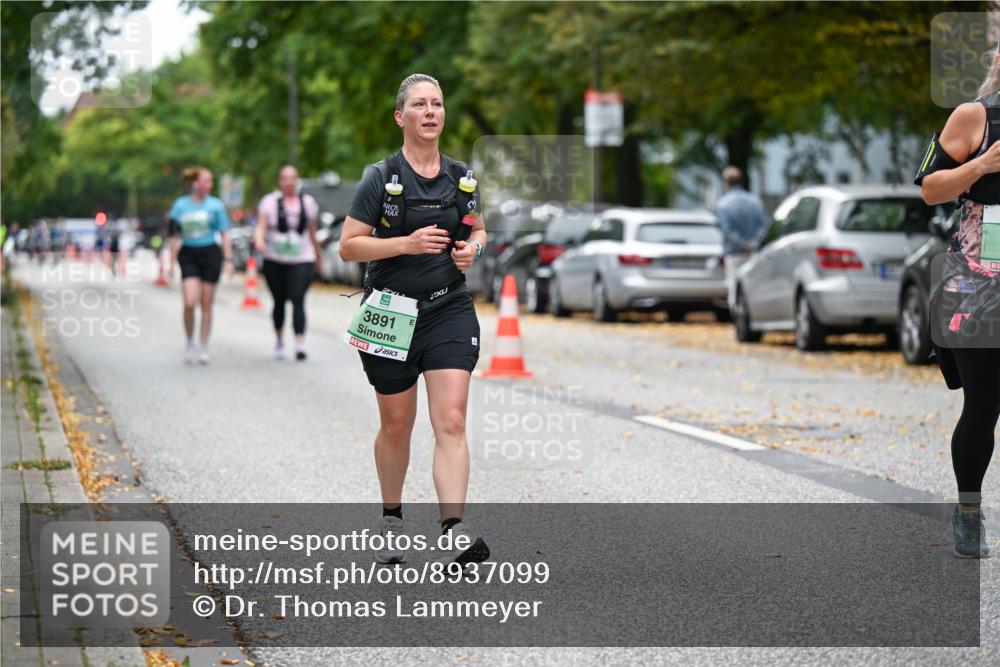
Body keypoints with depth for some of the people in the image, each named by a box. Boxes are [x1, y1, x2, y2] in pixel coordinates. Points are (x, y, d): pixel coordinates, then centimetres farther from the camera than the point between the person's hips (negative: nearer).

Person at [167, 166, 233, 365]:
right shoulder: (180, 205, 2)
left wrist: (228, 260, -2)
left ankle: (203, 348, 15)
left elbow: (224, 235, 5)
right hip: (188, 255, 0)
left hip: (210, 254, 0)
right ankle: (190, 344, 5)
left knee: (206, 305, 3)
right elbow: (175, 236, 8)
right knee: (190, 302, -15)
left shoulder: (216, 205, 2)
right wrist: (172, 263, 6)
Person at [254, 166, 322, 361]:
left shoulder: (308, 202, 8)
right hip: (275, 261, 0)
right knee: (279, 302, 10)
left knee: (298, 299, -15)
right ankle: (279, 340, 31)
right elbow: (261, 226, -10)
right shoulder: (270, 202, 1)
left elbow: (312, 233, 17)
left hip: (302, 260, 0)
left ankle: (300, 345, -24)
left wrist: (317, 256, 22)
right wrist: (259, 240, -30)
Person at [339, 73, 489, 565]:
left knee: (451, 421, -13)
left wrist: (472, 248, -1)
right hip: (391, 314, -2)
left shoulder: (462, 177, 6)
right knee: (396, 426, 10)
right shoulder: (381, 178, -5)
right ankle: (391, 521, 32)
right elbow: (348, 247, -8)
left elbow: (478, 230, 22)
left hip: (450, 309, 2)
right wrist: (407, 243, -20)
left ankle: (455, 531, -21)